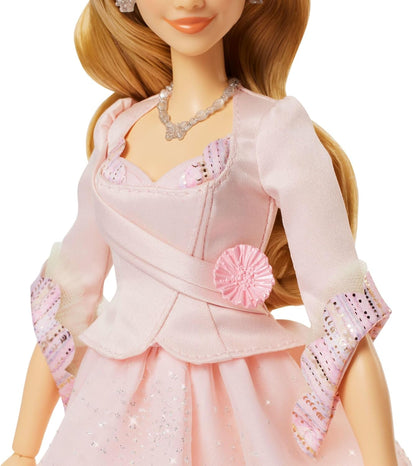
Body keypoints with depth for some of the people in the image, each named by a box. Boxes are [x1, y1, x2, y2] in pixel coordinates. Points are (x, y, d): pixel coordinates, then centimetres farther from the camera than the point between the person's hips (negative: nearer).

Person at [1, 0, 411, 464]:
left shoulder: (275, 128, -12)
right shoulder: (118, 129, 2)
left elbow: (344, 318, -16)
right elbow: (70, 292, 6)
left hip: (243, 411, -4)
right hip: (117, 406, 5)